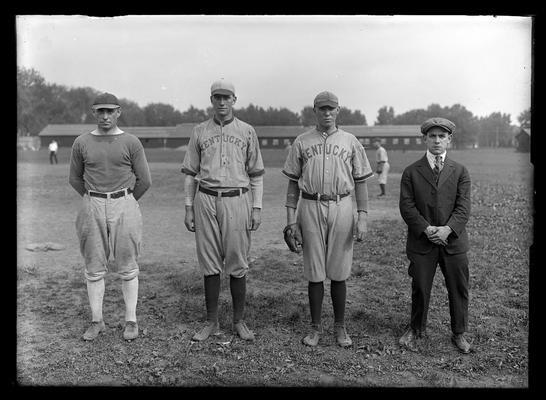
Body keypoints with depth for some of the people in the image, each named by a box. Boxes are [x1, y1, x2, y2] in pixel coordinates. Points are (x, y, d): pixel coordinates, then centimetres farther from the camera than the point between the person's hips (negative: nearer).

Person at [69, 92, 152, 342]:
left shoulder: (131, 142, -2)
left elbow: (144, 180, 2)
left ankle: (131, 321, 14)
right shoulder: (81, 143, 4)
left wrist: (125, 203, 9)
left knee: (127, 268, 3)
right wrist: (94, 202, 14)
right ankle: (97, 321, 19)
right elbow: (75, 178, 14)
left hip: (124, 206, -2)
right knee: (94, 268, 7)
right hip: (92, 208, 2)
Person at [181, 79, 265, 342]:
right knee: (210, 264, 5)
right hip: (206, 201, 1)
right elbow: (190, 173, 11)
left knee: (237, 264, 2)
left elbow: (256, 174, 7)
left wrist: (256, 208, -1)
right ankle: (211, 322, 16)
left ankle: (239, 321, 15)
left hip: (237, 200, -1)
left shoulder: (247, 131, 7)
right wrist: (188, 208, 4)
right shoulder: (199, 132, 10)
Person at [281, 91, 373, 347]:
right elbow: (293, 182, 8)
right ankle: (315, 326, 18)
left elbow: (360, 181, 7)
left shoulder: (350, 141, 9)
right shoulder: (301, 142, 8)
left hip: (341, 207, 0)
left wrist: (362, 217, -2)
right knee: (314, 272, 4)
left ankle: (340, 327, 19)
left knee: (339, 273, 5)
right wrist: (291, 219, 1)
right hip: (310, 207, 0)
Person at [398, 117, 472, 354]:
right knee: (420, 288, 7)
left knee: (459, 289, 9)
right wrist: (426, 229, -16)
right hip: (421, 242, -1)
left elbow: (463, 207, -2)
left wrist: (447, 229, -18)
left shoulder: (460, 172, 6)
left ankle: (459, 333, 30)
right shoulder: (411, 172, 3)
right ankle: (416, 330, 29)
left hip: (453, 242, 1)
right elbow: (407, 206, -4)